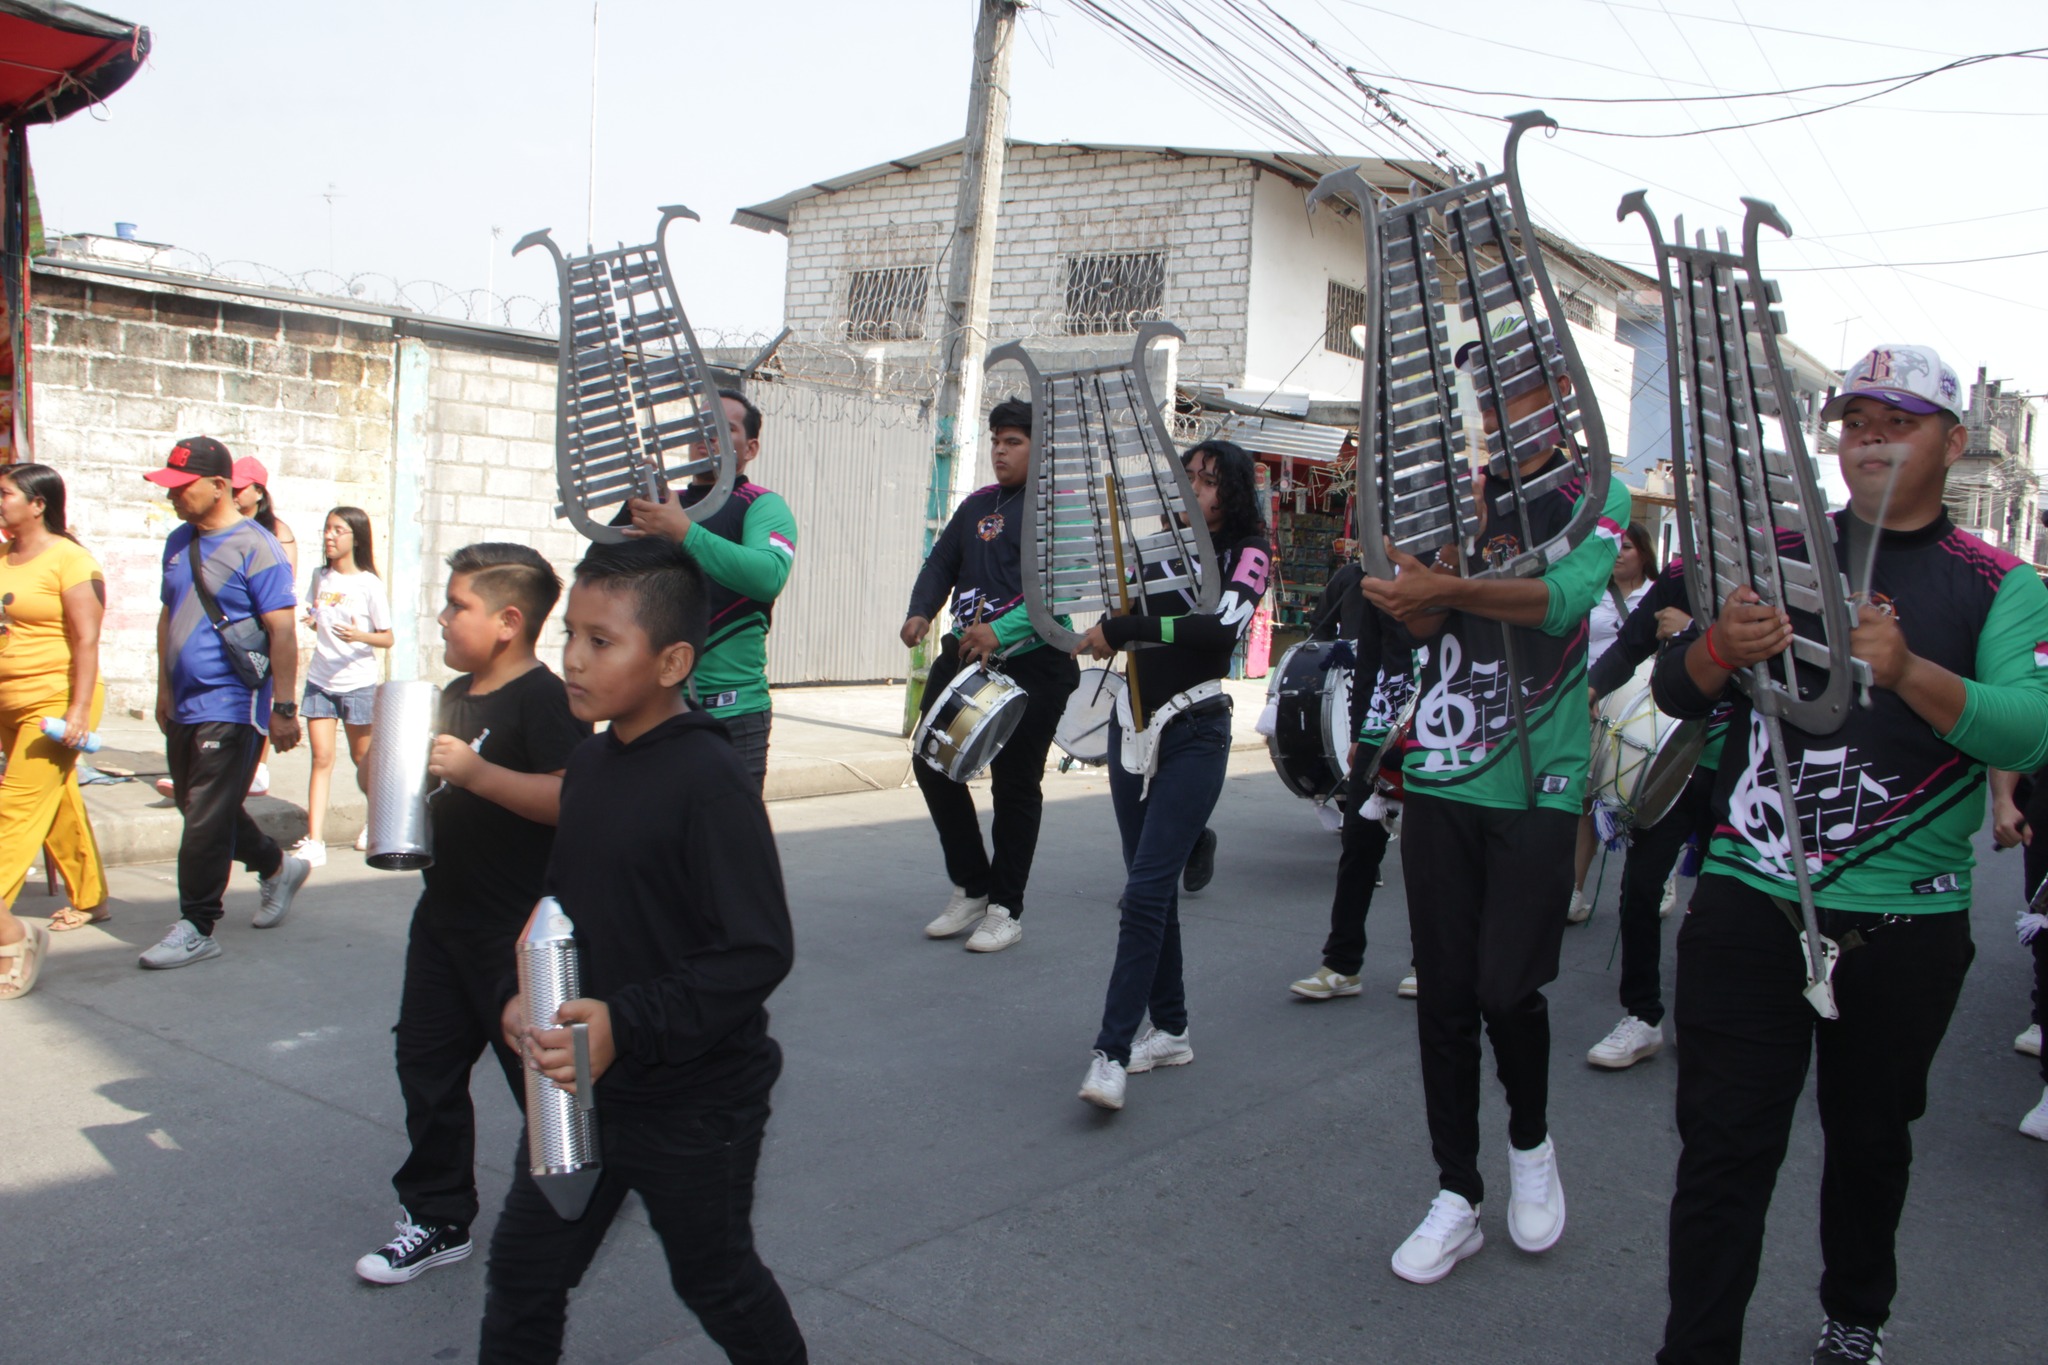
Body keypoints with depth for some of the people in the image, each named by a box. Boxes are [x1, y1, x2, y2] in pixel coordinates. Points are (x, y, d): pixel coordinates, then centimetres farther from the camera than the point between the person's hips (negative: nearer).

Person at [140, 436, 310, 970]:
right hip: (185, 706, 9)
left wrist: (283, 708, -19)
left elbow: (282, 631, -16)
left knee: (206, 820, -5)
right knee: (199, 810, 17)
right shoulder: (179, 542, 11)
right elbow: (168, 616, 20)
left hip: (230, 709, -8)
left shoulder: (254, 547, -13)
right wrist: (164, 689, 19)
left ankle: (197, 929, 4)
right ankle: (278, 867, 36)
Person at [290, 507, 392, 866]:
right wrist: (310, 621, -2)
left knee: (362, 758, 11)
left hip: (358, 683, -3)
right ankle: (314, 841, -7)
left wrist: (358, 636, -23)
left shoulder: (369, 584, -7)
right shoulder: (320, 577, 7)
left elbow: (387, 638, -5)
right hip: (319, 681, 3)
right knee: (322, 758, -4)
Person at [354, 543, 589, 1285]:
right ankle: (437, 1217, 28)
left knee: (539, 1070, 4)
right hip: (445, 912, 9)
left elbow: (574, 796, -30)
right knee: (427, 1063, 14)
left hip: (518, 931, -9)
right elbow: (421, 781, 28)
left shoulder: (543, 700, -17)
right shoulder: (455, 697, 13)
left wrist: (476, 771, -31)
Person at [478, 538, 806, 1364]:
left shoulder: (709, 780, -23)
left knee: (715, 1279, 15)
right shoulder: (589, 765, 2)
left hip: (695, 1102, -7)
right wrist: (522, 994, -2)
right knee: (523, 1268, 16)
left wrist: (627, 1025, -29)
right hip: (579, 1083, 7)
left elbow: (758, 952, -25)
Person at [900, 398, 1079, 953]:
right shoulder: (977, 504, 16)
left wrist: (1002, 631, -30)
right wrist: (920, 612, -8)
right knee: (933, 763, 4)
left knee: (1015, 783, 1)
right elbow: (941, 562, 13)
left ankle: (1006, 908, 16)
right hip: (963, 656, 7)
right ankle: (971, 887, 21)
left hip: (1031, 664, -6)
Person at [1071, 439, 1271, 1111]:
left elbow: (1224, 623, -23)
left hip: (1194, 734, -6)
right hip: (1133, 723, 6)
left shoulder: (1246, 553, -4)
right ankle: (1170, 1030, 23)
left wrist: (1124, 628, -27)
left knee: (1145, 891, -13)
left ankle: (1111, 1052, -10)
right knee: (1152, 886, 11)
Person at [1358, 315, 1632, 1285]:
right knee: (1444, 994, 5)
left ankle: (1531, 1142, 27)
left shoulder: (1597, 497, 3)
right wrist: (1439, 563, -16)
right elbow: (1418, 622, 2)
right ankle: (1457, 1196, 19)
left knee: (1508, 987, -5)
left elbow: (1564, 597, -18)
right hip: (1441, 774, 3)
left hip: (1536, 782, -3)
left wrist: (1448, 586, -30)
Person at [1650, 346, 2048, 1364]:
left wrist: (1910, 673, -30)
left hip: (1904, 921, 0)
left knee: (1870, 1134, 18)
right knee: (1725, 1142, 1)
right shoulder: (1777, 553, 7)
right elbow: (1674, 692, 2)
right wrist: (1720, 649, -20)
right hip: (1749, 900, 0)